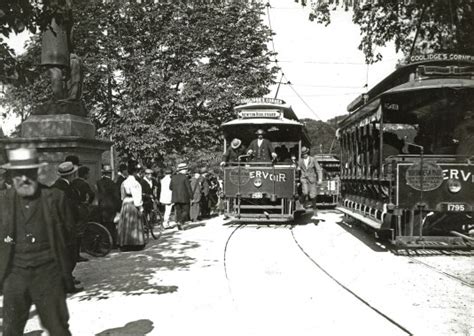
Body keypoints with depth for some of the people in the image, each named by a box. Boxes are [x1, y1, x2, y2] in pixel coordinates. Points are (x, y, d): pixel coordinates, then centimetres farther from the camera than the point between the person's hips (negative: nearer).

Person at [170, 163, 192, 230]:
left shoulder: (173, 177, 6)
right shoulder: (185, 177, -11)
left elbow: (170, 187, 13)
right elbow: (189, 188, -11)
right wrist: (191, 197, -6)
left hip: (175, 198, 5)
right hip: (184, 197, -5)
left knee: (178, 211, 11)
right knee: (185, 210, 4)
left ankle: (179, 226, 11)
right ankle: (180, 221, -15)